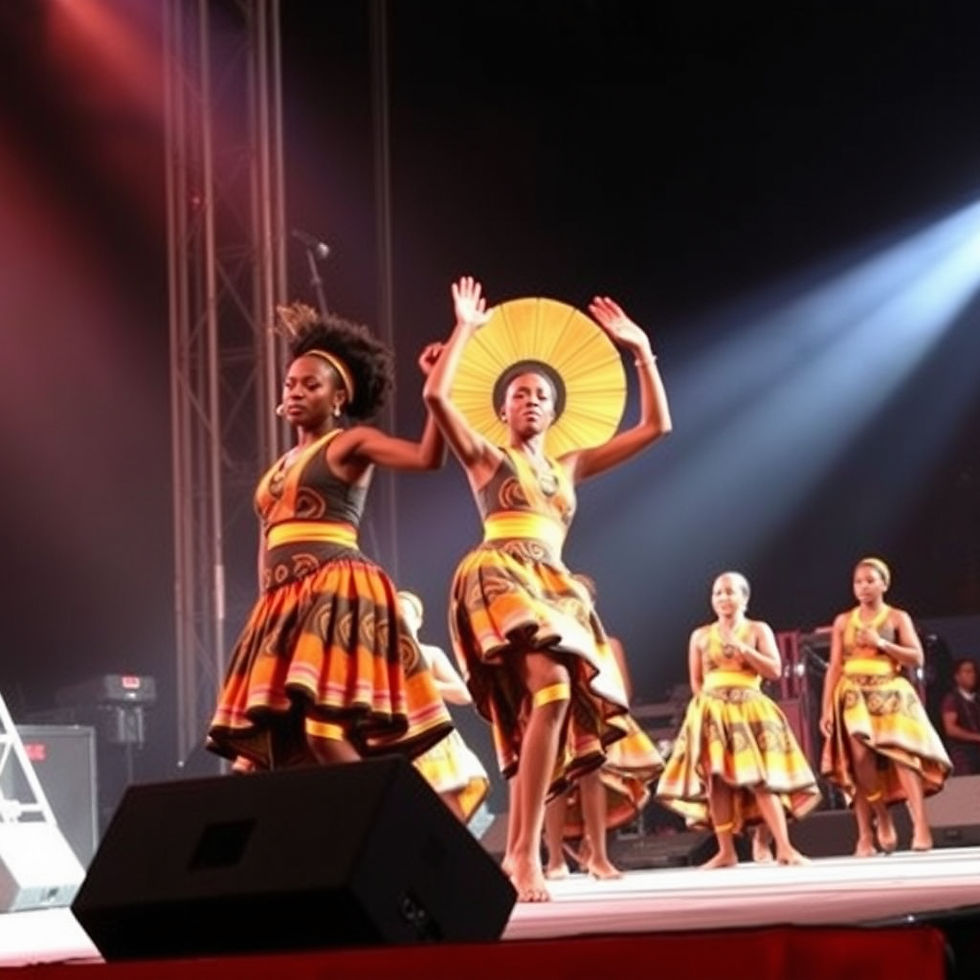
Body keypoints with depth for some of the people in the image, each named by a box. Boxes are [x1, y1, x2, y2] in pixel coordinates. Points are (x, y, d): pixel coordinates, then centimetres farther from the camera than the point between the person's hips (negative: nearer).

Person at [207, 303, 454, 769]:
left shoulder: (351, 443, 3)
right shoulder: (282, 465, 24)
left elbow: (428, 457, -14)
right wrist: (272, 607, 14)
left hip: (336, 596, -8)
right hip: (286, 601, 8)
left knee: (325, 733, -22)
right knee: (256, 749, 2)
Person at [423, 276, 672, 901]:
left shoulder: (569, 467, 24)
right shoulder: (486, 458, 12)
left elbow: (656, 427, 24)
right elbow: (436, 395, -6)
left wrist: (641, 350, 21)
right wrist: (467, 329, 1)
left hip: (553, 588, 6)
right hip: (501, 579, -6)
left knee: (545, 712, -4)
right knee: (551, 688, -28)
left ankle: (515, 854, 2)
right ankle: (527, 852, -30)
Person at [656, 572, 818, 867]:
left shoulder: (758, 630, 5)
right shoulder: (700, 636, 10)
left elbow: (774, 670, -4)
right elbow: (696, 681, 14)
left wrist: (742, 648, -11)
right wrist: (711, 700, 0)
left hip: (749, 710, -2)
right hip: (712, 712, 2)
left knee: (761, 779, -9)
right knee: (717, 781, -2)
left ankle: (784, 848, -11)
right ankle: (726, 851, 1)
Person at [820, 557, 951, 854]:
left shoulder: (898, 617, 6)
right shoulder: (843, 621, 11)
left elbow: (916, 658, 0)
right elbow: (834, 667, 7)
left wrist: (881, 644, -11)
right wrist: (827, 708, -1)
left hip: (891, 695, -2)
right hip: (853, 698, 2)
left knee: (902, 754, -18)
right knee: (860, 761, -9)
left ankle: (920, 827, -23)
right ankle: (881, 819, 3)